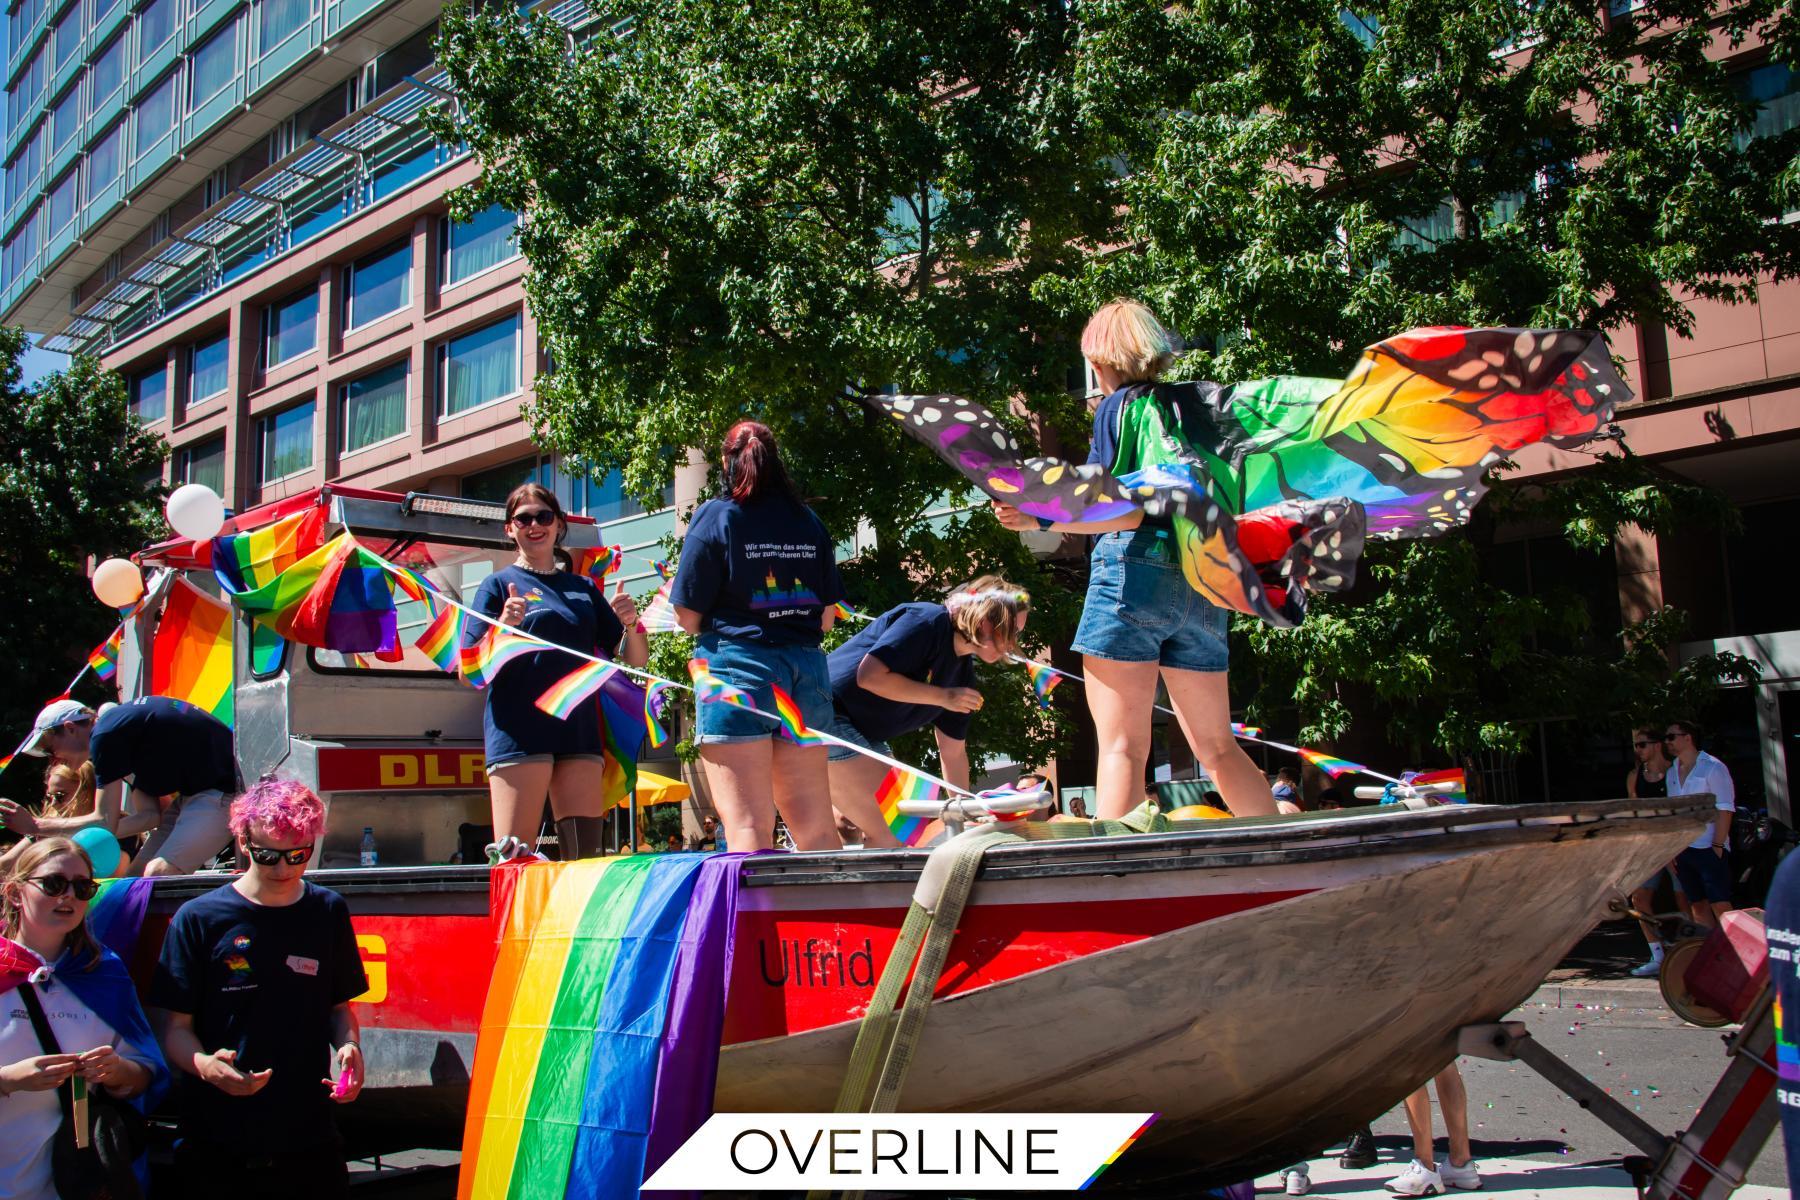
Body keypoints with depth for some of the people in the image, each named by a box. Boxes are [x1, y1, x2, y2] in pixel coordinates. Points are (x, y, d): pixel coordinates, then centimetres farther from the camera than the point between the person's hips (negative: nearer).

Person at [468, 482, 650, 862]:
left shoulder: (583, 588, 18)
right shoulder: (499, 585, 6)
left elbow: (635, 659, 17)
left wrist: (630, 623, -4)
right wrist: (503, 629, -19)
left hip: (578, 731, 4)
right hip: (518, 734, -4)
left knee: (585, 855, 1)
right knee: (513, 859, -10)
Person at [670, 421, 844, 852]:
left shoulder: (715, 517, -2)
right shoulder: (809, 522, 11)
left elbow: (689, 616, -5)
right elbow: (827, 617, 12)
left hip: (737, 667, -5)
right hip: (807, 669, 5)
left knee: (748, 829, -5)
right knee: (816, 827, 12)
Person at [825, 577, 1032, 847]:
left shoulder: (964, 673, 8)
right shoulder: (927, 622, -17)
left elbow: (953, 752, 14)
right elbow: (869, 676, -28)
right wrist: (943, 697, -20)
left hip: (865, 737, 10)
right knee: (890, 834, -14)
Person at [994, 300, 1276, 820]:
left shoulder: (1119, 406, -1)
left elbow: (1128, 513, -12)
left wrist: (1039, 520, -16)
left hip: (1134, 569, -7)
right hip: (1201, 584, 7)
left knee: (1121, 748, -9)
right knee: (1218, 747, 14)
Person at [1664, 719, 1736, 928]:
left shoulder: (1713, 768, -5)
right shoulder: (1671, 772, 14)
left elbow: (1725, 810, -9)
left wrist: (1718, 846, -15)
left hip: (1709, 849, -6)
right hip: (1682, 851, 7)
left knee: (1720, 906, -9)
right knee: (1698, 905, 9)